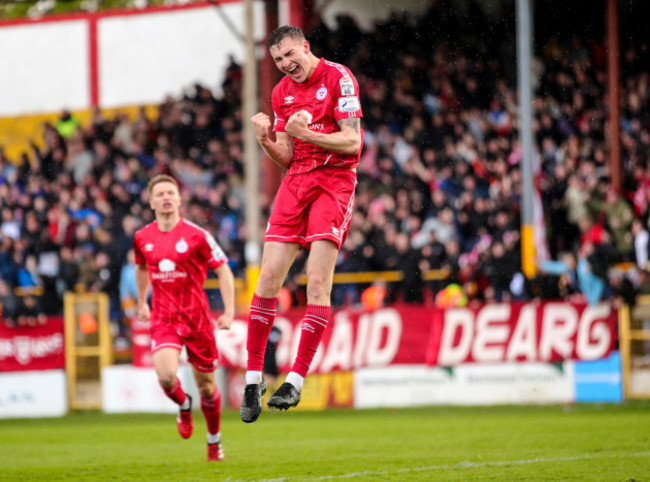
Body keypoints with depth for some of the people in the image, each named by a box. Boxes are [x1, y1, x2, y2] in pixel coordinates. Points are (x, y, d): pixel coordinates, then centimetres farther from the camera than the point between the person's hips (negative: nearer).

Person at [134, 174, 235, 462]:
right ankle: (183, 406, 13)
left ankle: (214, 440, 32)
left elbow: (223, 271, -3)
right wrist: (142, 303, 28)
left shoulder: (196, 235, -8)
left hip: (197, 316, -1)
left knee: (206, 386, 8)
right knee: (166, 376, -23)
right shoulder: (142, 238, 1)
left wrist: (229, 311, -10)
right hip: (163, 319, 1)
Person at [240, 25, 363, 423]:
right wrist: (266, 140, -6)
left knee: (318, 282, -13)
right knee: (269, 277, -3)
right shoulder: (282, 92, 14)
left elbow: (352, 142, -11)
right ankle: (254, 376, 4)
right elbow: (286, 158, 14)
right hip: (296, 181, 5)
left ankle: (296, 380, -11)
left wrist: (306, 133, -23)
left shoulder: (338, 77, -6)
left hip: (334, 180, -5)